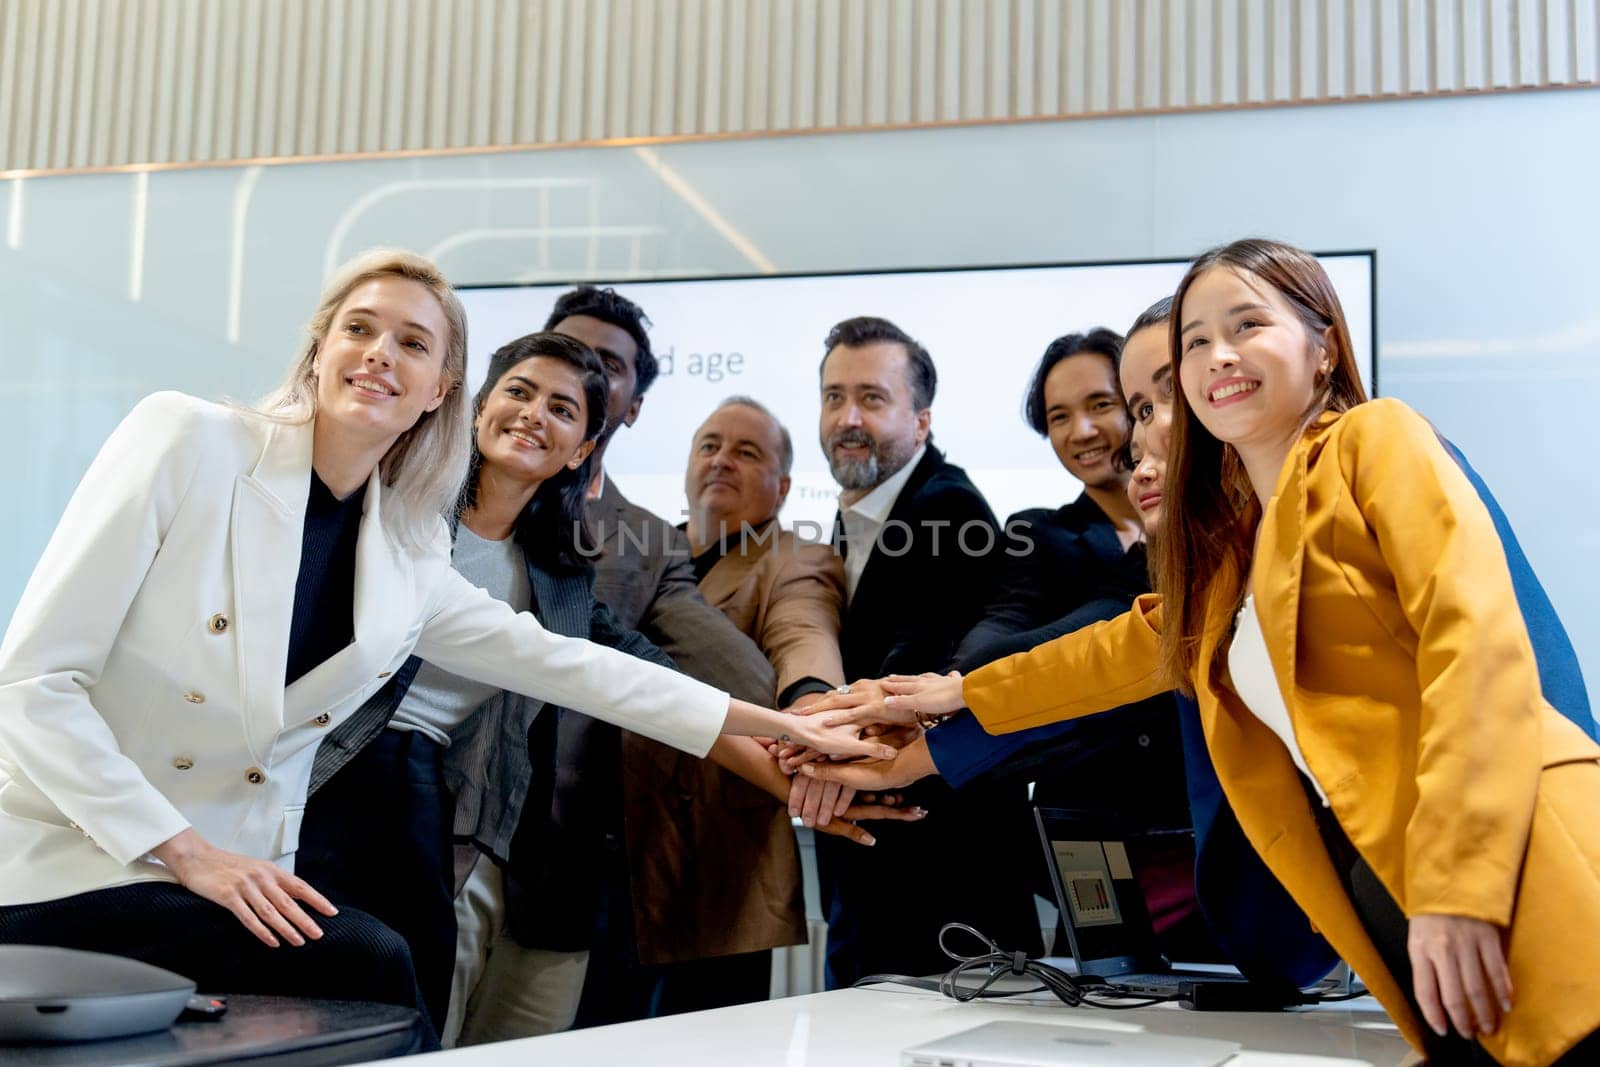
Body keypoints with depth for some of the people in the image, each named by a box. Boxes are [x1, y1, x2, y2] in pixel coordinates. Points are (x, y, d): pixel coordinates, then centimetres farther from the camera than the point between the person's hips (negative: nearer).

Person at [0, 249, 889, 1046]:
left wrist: (784, 726, 9)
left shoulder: (407, 561, 4)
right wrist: (187, 851, -20)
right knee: (369, 969, -23)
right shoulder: (190, 440, -11)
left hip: (232, 881, 5)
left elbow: (568, 664, 10)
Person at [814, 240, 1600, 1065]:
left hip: (1507, 879, -7)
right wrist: (961, 694, 45)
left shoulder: (1376, 440, 0)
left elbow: (1475, 640, -12)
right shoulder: (1229, 540, 21)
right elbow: (1144, 644, 38)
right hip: (1385, 889, 7)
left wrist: (1456, 890, -20)